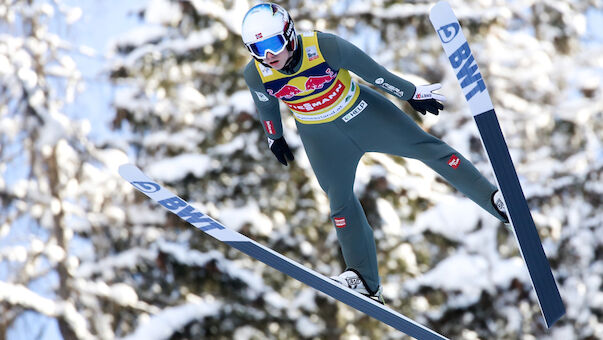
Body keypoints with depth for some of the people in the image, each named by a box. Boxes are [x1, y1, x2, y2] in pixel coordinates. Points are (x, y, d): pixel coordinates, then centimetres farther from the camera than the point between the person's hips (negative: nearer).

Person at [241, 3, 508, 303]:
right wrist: (274, 138, 16)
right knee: (340, 201, 6)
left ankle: (496, 198, 9)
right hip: (321, 136, 2)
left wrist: (412, 94, -6)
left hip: (361, 111, -2)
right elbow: (266, 105, 1)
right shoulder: (255, 75, -23)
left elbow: (373, 72, -18)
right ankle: (365, 281, 16)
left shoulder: (325, 47, -32)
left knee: (425, 147, -1)